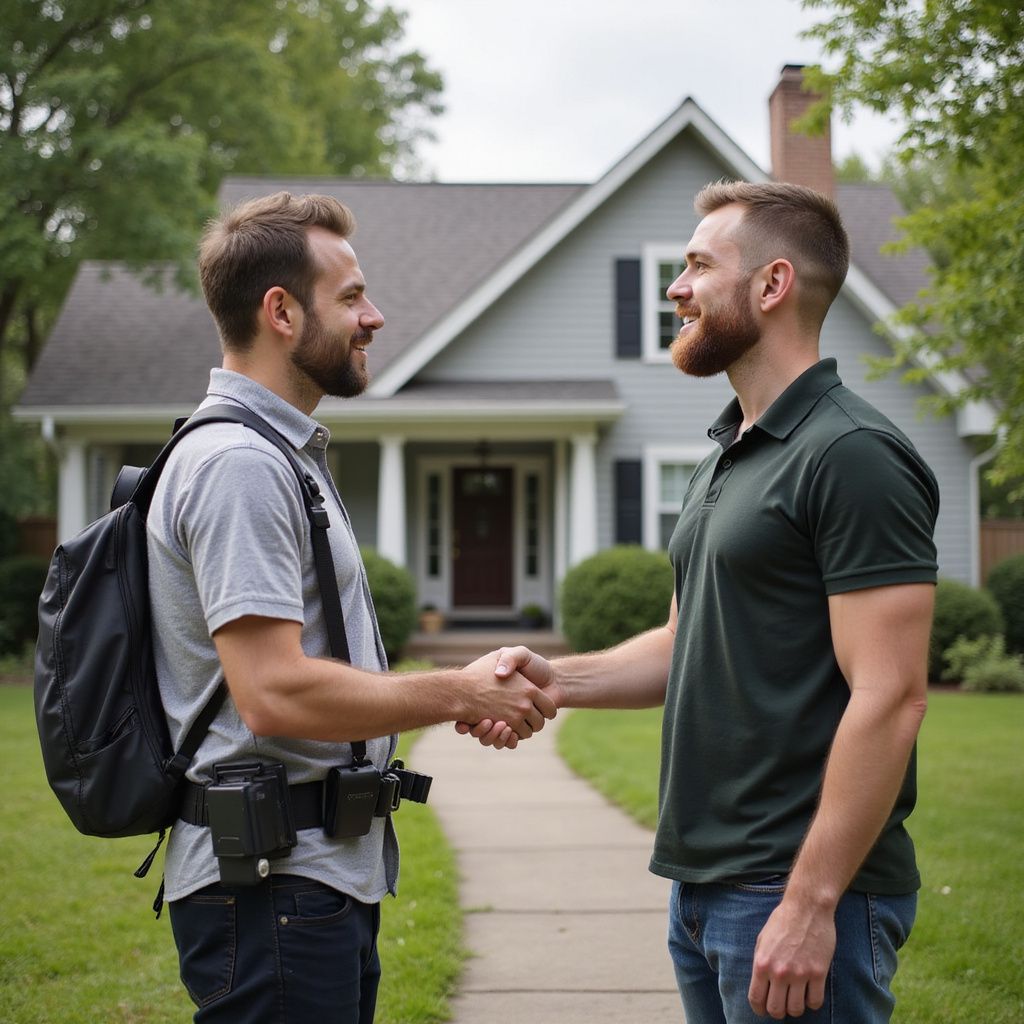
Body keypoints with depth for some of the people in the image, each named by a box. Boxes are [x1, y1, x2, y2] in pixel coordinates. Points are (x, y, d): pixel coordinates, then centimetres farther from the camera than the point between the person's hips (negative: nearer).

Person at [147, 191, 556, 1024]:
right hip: (274, 886, -10)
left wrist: (456, 691, 8)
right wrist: (458, 695, -14)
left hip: (327, 879, 10)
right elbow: (275, 694, -25)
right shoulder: (239, 463, -16)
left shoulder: (284, 455, 18)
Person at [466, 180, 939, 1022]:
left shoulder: (853, 455, -15)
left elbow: (888, 697, -20)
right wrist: (555, 679, 5)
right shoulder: (728, 457, 15)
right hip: (704, 886, 9)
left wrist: (810, 903, -22)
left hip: (800, 893, -9)